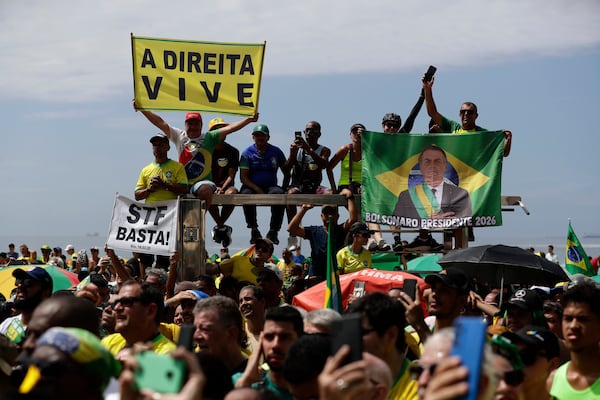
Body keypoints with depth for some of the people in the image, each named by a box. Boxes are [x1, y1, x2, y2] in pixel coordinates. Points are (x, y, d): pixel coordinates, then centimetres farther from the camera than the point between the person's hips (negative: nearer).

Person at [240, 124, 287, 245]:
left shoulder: (276, 152, 8)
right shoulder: (247, 153, 3)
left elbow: (286, 171, 13)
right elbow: (243, 177, -4)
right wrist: (257, 189, -18)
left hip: (270, 186, 1)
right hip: (252, 186, -1)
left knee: (279, 193, -34)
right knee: (246, 194, -37)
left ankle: (273, 230, -25)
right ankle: (254, 230, -23)